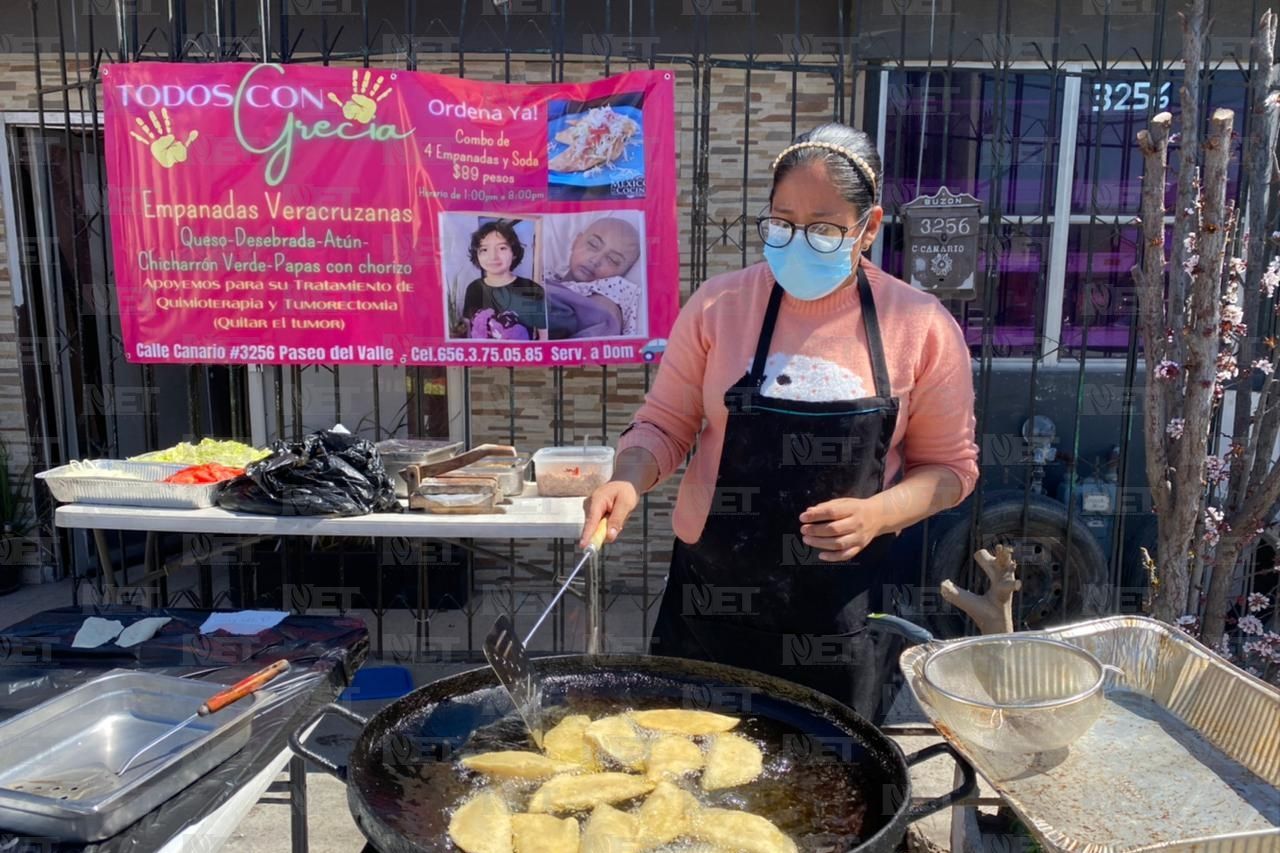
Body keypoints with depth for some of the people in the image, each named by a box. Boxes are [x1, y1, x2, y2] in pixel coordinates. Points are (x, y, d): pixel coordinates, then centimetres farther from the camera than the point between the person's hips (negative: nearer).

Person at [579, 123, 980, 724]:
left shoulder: (922, 327, -5)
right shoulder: (718, 306, -4)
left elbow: (950, 466, 3)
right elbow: (664, 425, 3)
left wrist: (876, 515, -15)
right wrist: (627, 482, -17)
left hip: (845, 606, 0)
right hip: (715, 591, 1)